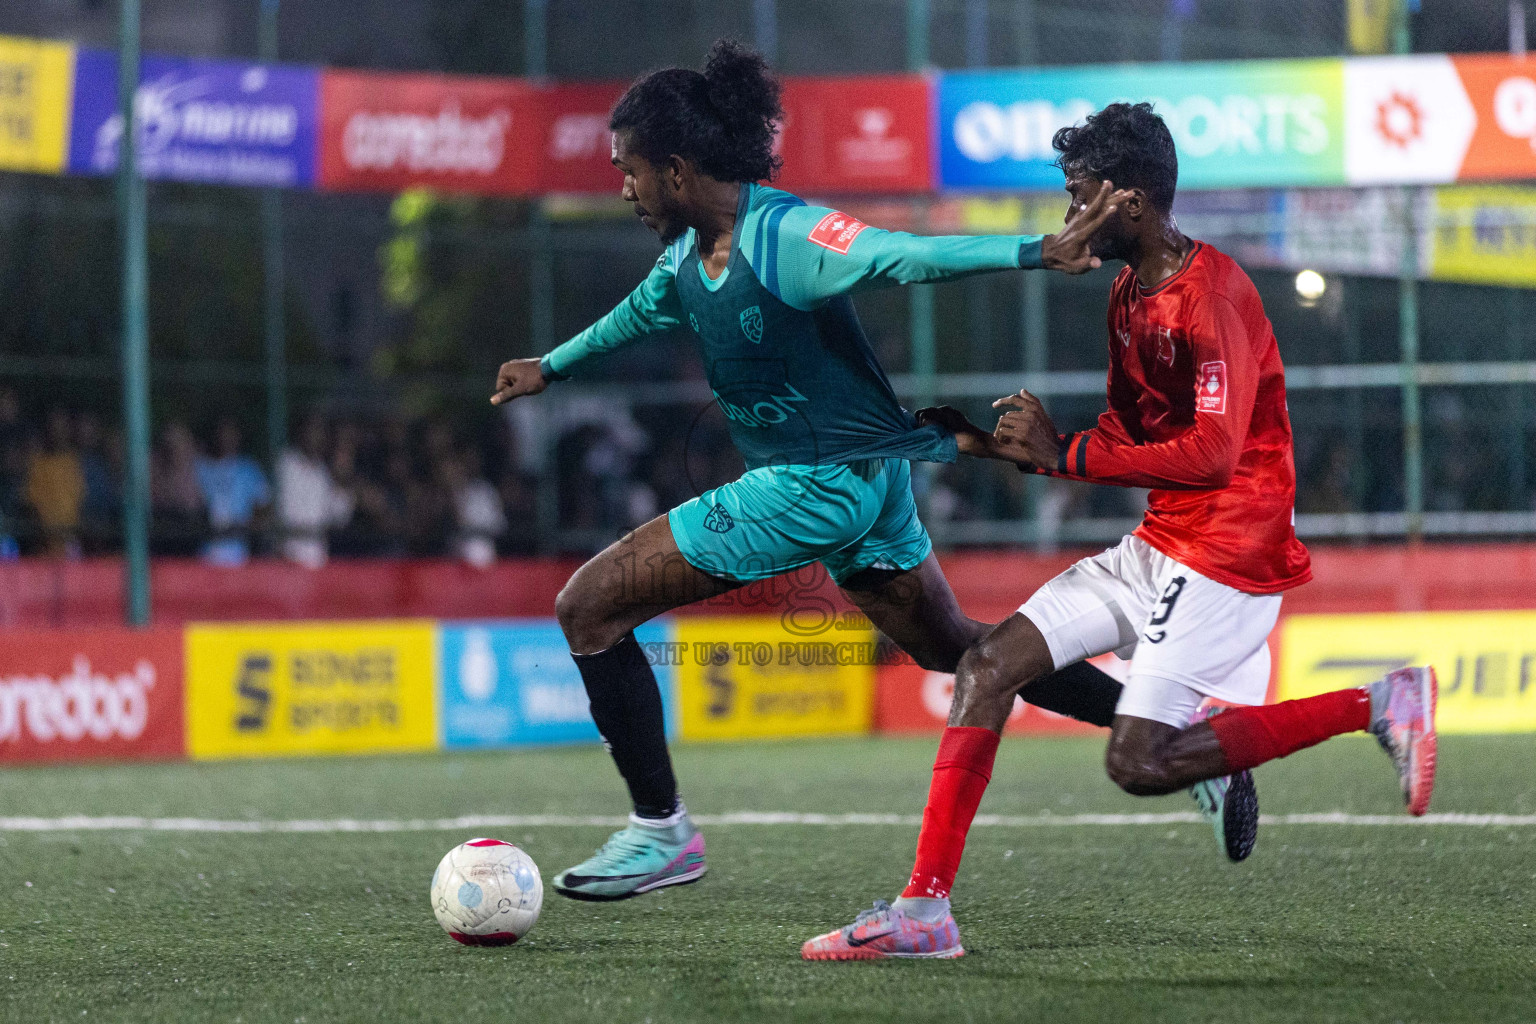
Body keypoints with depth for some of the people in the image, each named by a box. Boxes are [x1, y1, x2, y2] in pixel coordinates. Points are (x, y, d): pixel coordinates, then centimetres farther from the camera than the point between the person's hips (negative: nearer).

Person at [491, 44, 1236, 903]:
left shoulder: (782, 235, -20)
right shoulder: (691, 250, 7)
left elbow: (914, 256, -30)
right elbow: (643, 312, 29)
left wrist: (1038, 252, -44)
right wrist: (551, 368, 43)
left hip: (820, 483, -10)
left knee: (591, 607, -7)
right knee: (952, 646, 19)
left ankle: (662, 832, -1)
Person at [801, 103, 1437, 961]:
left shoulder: (1213, 293, -17)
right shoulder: (1129, 294, 13)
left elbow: (1213, 454, -24)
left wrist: (1065, 455, -20)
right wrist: (1014, 446, 8)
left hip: (1229, 551, -9)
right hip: (1156, 546, 10)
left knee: (1138, 762, -15)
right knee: (989, 666, -1)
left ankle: (1376, 707, -4)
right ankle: (924, 909, -3)